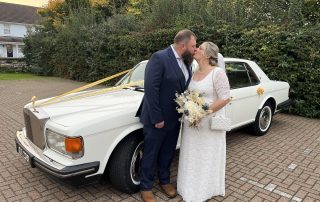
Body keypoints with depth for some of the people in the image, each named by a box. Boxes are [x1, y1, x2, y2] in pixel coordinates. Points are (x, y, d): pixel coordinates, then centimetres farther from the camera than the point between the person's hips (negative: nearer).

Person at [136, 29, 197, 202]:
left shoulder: (185, 62, 4)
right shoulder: (159, 58, -18)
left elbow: (185, 87, 9)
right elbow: (150, 88, -22)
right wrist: (157, 118, -21)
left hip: (174, 118, 7)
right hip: (157, 119, -6)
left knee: (168, 153, 21)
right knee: (151, 155, 11)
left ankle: (164, 181, 42)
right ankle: (146, 187, 31)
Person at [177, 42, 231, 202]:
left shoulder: (218, 73, -15)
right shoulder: (194, 73, 7)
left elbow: (225, 98, -18)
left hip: (209, 123, -7)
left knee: (207, 157, 9)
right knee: (192, 156, 17)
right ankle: (192, 186, 37)